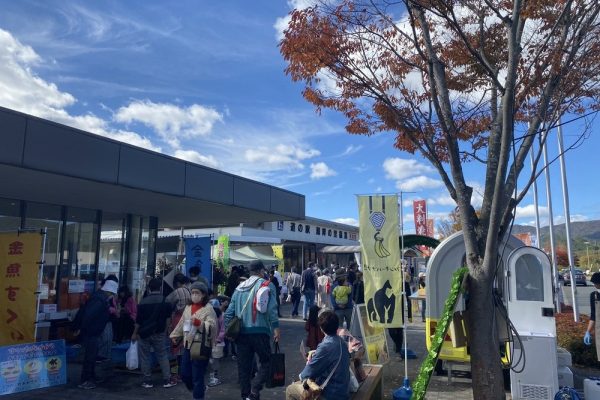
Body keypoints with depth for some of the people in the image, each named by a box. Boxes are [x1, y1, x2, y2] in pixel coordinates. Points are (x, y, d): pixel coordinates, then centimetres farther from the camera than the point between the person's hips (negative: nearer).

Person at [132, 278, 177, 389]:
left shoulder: (143, 301, -9)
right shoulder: (165, 301, -4)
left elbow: (139, 319, -5)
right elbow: (168, 318, 2)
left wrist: (135, 333, 6)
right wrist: (165, 330, 13)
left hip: (144, 333, -1)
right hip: (159, 333, 1)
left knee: (145, 357, 8)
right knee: (163, 356, 7)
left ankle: (147, 381, 12)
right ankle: (167, 380, 7)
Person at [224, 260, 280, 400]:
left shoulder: (239, 287, 11)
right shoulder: (267, 285, -2)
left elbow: (230, 311, 9)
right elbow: (272, 308, -13)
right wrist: (275, 327, -11)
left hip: (241, 332, 4)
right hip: (260, 331, -4)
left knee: (244, 366, 12)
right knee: (266, 362, 6)